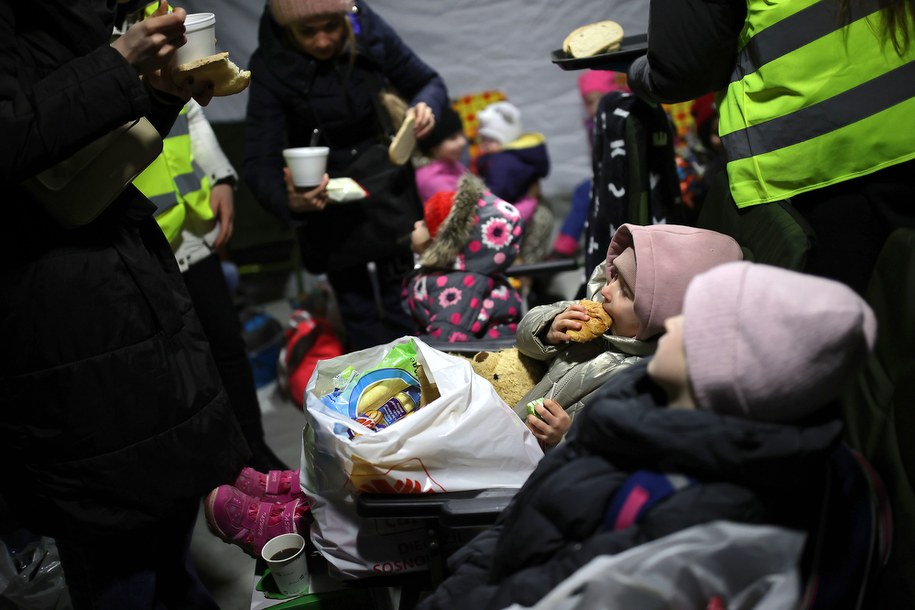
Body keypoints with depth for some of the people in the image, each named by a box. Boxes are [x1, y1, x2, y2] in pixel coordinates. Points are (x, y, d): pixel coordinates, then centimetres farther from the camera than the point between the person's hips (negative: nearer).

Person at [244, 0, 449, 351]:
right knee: (359, 313, 2)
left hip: (386, 184, 1)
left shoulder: (368, 30, -13)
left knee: (404, 309, 1)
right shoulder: (270, 66, -17)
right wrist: (289, 200, -41)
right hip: (324, 196, -1)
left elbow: (429, 83, 2)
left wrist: (425, 107, -23)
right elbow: (260, 161, -19)